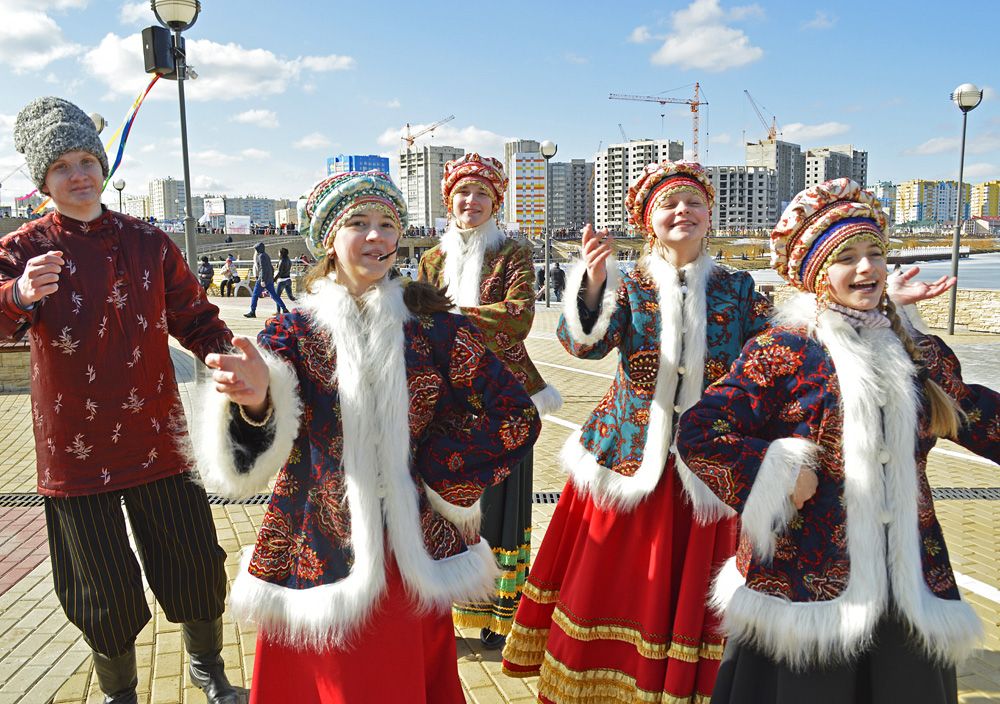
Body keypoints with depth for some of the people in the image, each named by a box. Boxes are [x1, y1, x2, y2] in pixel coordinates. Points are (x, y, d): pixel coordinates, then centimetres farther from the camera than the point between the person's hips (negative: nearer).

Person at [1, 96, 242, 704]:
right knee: (107, 591, 9)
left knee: (196, 563, 10)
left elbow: (195, 317, 7)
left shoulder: (148, 242, 4)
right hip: (74, 447, -1)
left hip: (157, 437, 2)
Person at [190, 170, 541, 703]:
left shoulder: (432, 325, -3)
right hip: (319, 560, -1)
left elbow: (519, 417, -3)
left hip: (413, 559, 1)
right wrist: (257, 402, -40)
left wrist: (433, 470, -6)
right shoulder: (293, 333, -4)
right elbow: (252, 462, -19)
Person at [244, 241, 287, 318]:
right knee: (274, 295, 10)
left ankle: (252, 312, 1)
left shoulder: (261, 256, -12)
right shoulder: (266, 255, 16)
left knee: (255, 295, -1)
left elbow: (263, 269, -21)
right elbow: (271, 268, 20)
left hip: (263, 279, -9)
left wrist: (262, 280, -23)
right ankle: (284, 309, 6)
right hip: (270, 279, 9)